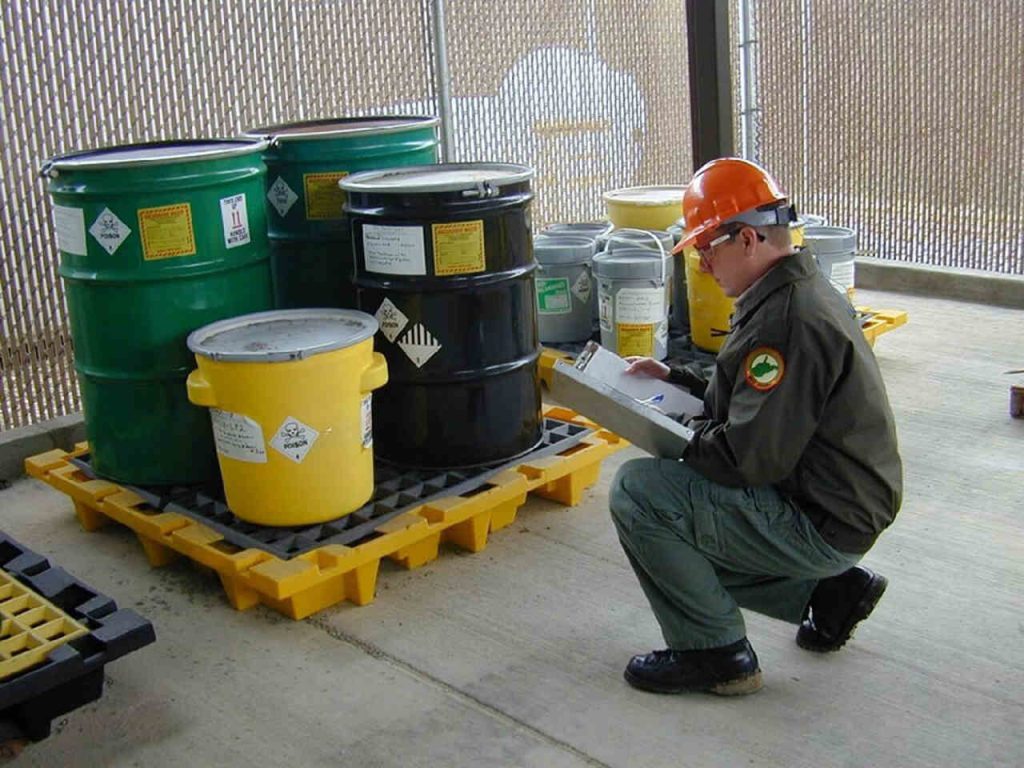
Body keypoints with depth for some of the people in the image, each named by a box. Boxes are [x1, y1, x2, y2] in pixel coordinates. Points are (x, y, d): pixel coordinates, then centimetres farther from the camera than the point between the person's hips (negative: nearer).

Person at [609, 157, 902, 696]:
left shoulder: (787, 319, -25)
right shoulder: (805, 289, 9)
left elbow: (750, 457, -27)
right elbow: (761, 401, 19)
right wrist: (675, 380, 11)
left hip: (821, 525, -10)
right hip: (846, 508, 11)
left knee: (637, 492, -17)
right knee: (679, 538, 21)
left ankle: (715, 653, -4)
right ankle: (828, 587, 18)